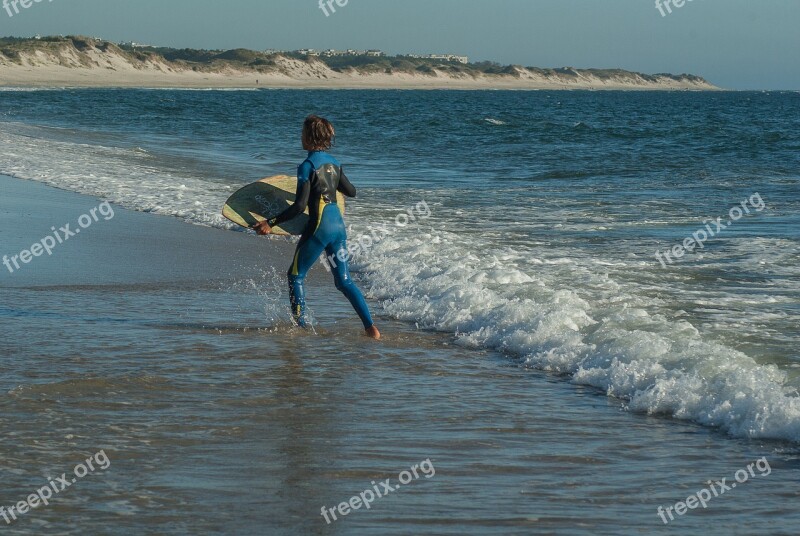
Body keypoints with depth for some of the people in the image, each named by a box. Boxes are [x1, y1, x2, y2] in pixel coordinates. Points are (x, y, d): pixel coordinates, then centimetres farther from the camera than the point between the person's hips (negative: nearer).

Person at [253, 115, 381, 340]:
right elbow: (351, 192, 22)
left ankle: (301, 326, 8)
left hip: (319, 227, -7)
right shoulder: (334, 163, 9)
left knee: (296, 275, 9)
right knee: (344, 281, 12)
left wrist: (270, 223, -17)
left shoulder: (308, 166, -13)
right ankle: (371, 327, 3)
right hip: (338, 226, 7)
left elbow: (300, 205, -18)